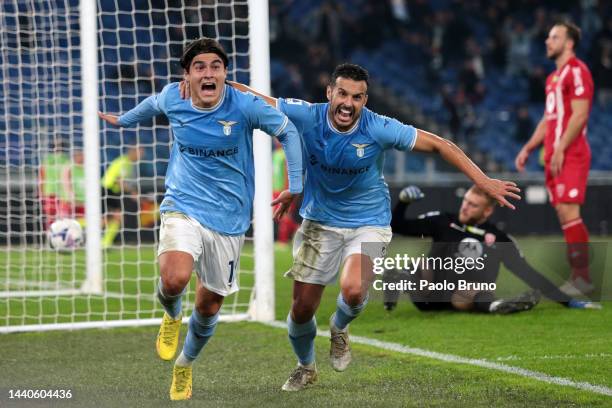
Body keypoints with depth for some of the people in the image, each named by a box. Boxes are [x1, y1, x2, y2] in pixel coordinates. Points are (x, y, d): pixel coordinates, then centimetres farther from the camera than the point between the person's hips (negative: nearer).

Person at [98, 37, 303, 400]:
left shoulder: (246, 106, -13)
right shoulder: (172, 98, -6)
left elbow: (288, 131, 2)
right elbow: (152, 104, 20)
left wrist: (295, 186, -2)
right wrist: (124, 120, 38)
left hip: (229, 218, 0)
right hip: (183, 207, 0)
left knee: (209, 306, 9)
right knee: (174, 280, -29)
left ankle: (185, 365, 40)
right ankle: (171, 315, 10)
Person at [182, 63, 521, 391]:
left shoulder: (379, 129, -21)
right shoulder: (307, 117, -19)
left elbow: (438, 145, -13)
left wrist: (484, 182, -16)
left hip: (368, 222, -2)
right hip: (320, 221, 2)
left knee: (353, 289, -29)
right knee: (302, 308, 5)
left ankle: (339, 328, 10)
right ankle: (305, 368, 38)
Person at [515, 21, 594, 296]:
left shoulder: (576, 71, -9)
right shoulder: (554, 78, 21)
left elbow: (579, 115, -17)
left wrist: (560, 150, -21)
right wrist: (528, 149, 18)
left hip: (570, 156, -10)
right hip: (554, 157, 10)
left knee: (569, 213, -15)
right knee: (564, 216, 7)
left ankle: (583, 278, -14)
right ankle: (577, 276, 9)